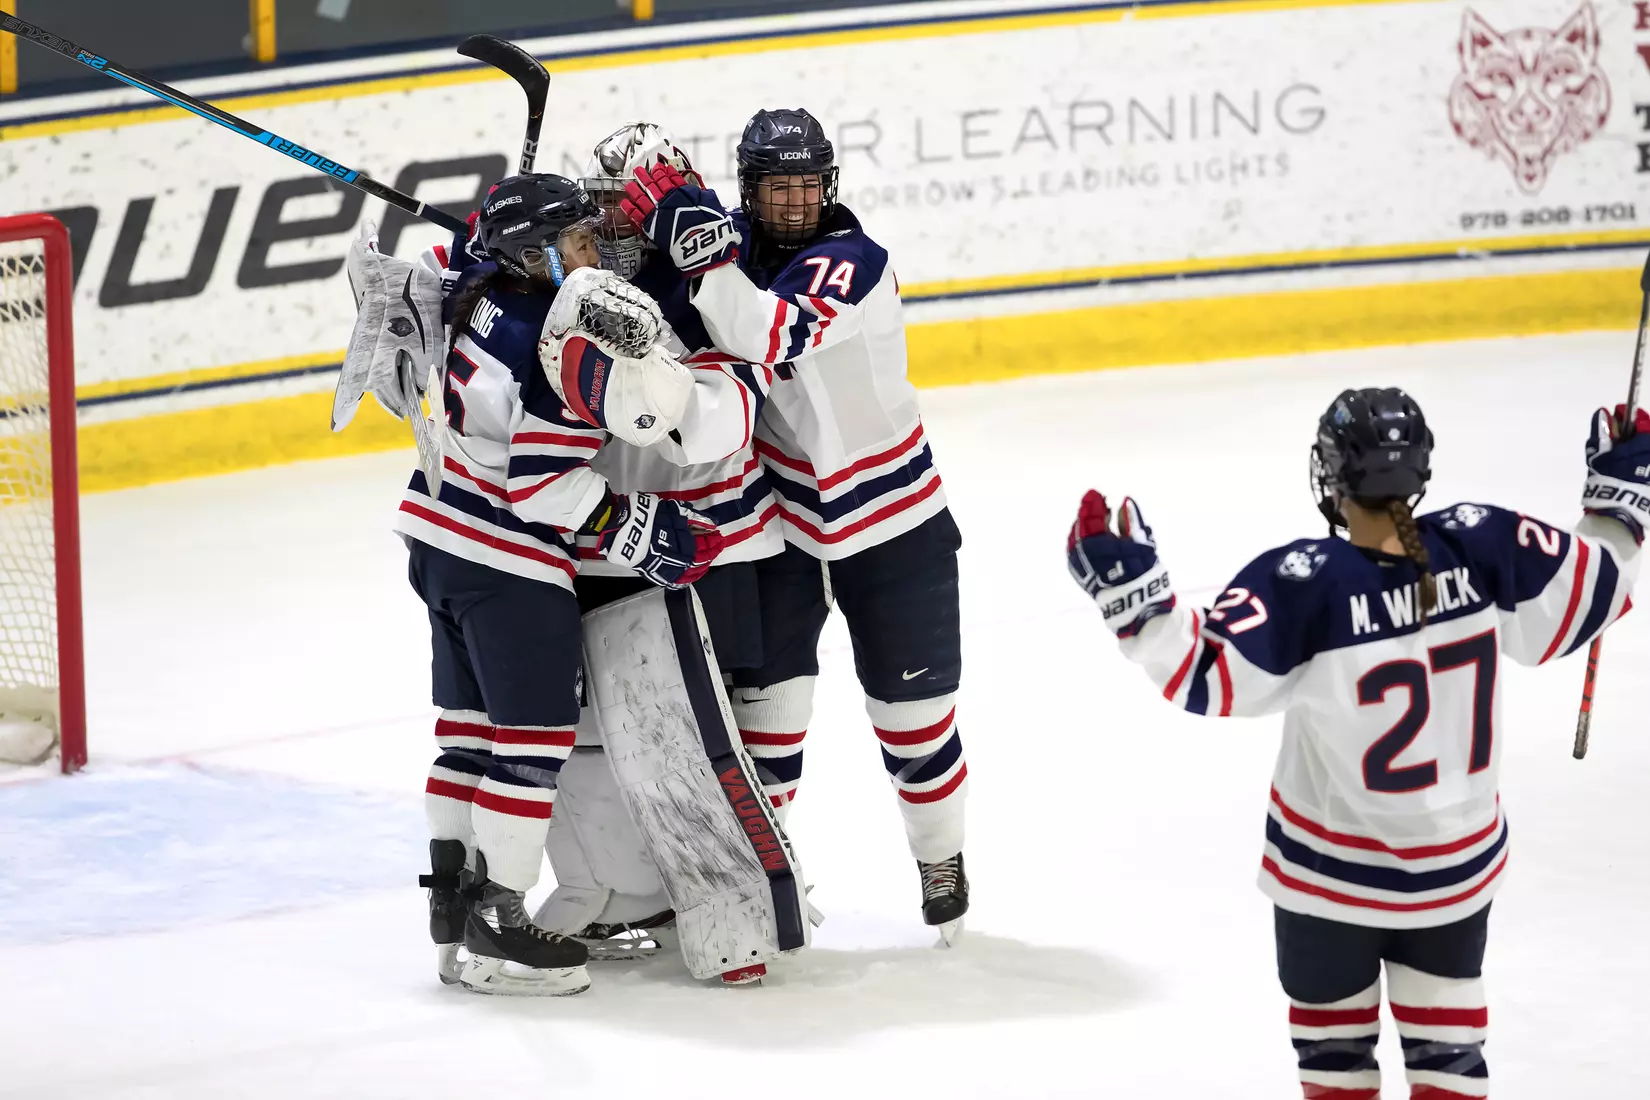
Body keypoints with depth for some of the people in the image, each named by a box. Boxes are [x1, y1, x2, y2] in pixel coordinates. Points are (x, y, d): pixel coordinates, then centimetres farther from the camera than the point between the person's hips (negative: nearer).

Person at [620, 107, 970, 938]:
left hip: (887, 514, -4)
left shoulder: (855, 262, -23)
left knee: (912, 710, 7)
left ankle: (942, 861, 28)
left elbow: (766, 335, -40)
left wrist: (694, 237, -44)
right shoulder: (737, 243, -5)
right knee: (764, 700, -1)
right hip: (778, 514, 4)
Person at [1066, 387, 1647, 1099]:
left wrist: (1128, 588, -24)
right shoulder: (1484, 546, -17)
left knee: (1333, 1041, 19)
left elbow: (1205, 677, -25)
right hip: (1460, 861, 3)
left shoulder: (1304, 587, -28)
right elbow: (1589, 596, -4)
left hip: (1333, 872, -3)